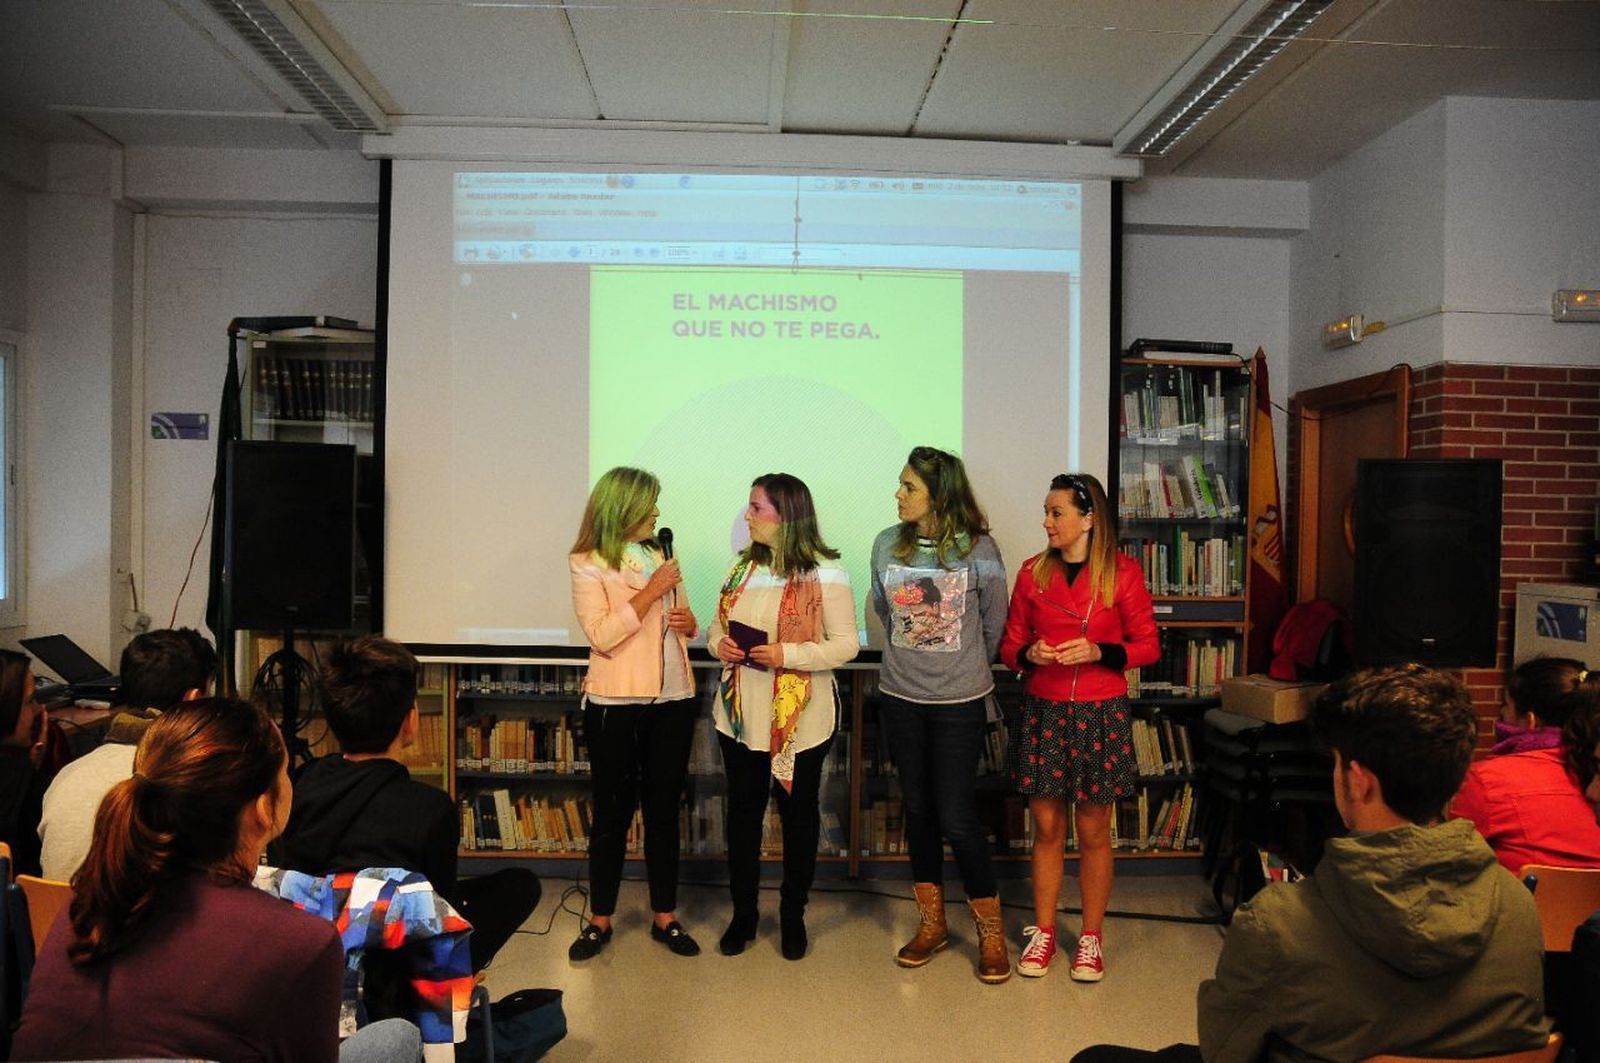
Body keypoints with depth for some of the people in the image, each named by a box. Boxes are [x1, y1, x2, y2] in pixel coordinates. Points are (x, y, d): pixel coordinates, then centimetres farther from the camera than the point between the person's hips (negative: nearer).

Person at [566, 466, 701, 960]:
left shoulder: (659, 556, 9)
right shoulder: (588, 564, -5)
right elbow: (602, 636, -16)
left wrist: (689, 622, -4)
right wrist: (652, 591, -18)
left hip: (673, 701, 4)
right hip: (616, 704, -4)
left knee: (664, 811, 11)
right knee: (612, 812, 7)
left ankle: (665, 916, 22)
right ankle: (600, 919, 22)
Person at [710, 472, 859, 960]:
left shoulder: (824, 573, -12)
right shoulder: (742, 567, 6)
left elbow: (847, 644, -13)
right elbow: (717, 627, 14)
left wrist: (788, 654, -24)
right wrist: (719, 644, -9)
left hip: (799, 719, -5)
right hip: (741, 714, 5)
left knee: (799, 814, 12)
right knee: (742, 813, 14)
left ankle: (793, 915, 29)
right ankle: (743, 913, 30)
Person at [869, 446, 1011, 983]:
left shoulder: (978, 550, -12)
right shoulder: (887, 544, -2)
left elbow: (993, 626, 1)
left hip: (959, 702, -4)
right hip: (900, 697, 4)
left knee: (957, 817, -2)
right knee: (918, 809, 13)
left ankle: (991, 931, 18)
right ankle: (931, 924, 29)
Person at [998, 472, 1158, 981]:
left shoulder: (1122, 572, -6)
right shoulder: (1033, 571, 3)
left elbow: (1148, 646, -1)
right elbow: (1009, 644, 8)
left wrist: (1099, 651, -17)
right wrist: (1029, 654, -14)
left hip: (1100, 714, -2)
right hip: (1042, 710, 2)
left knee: (1093, 831, 8)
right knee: (1047, 827, 10)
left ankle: (1091, 937, 25)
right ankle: (1043, 932, 24)